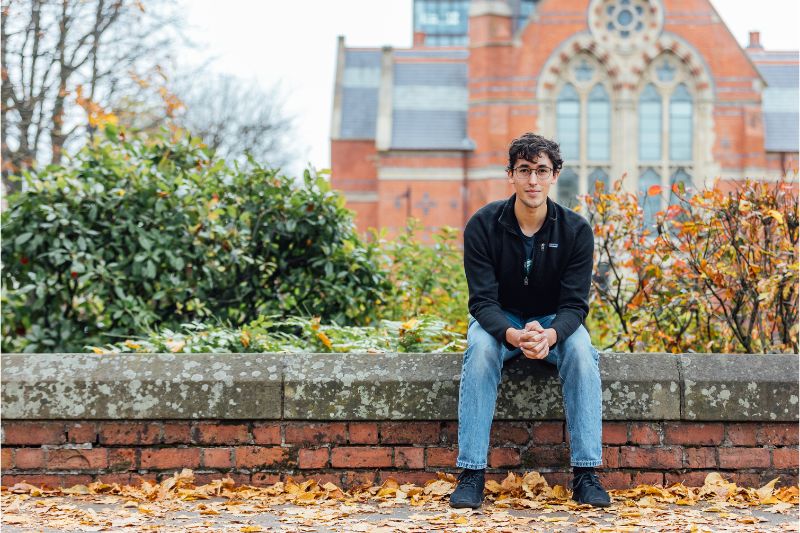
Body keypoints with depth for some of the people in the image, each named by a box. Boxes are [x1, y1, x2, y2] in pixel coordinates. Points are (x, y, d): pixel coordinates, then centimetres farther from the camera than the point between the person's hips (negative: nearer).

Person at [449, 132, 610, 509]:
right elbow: (483, 301, -20)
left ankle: (586, 474, -28)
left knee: (581, 350, -32)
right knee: (480, 348, -34)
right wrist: (512, 335, -42)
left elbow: (575, 305, -17)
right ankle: (471, 473, -32)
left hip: (554, 322, 1)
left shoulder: (575, 230, -15)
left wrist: (549, 335, -41)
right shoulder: (483, 226, -17)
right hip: (500, 321, -1)